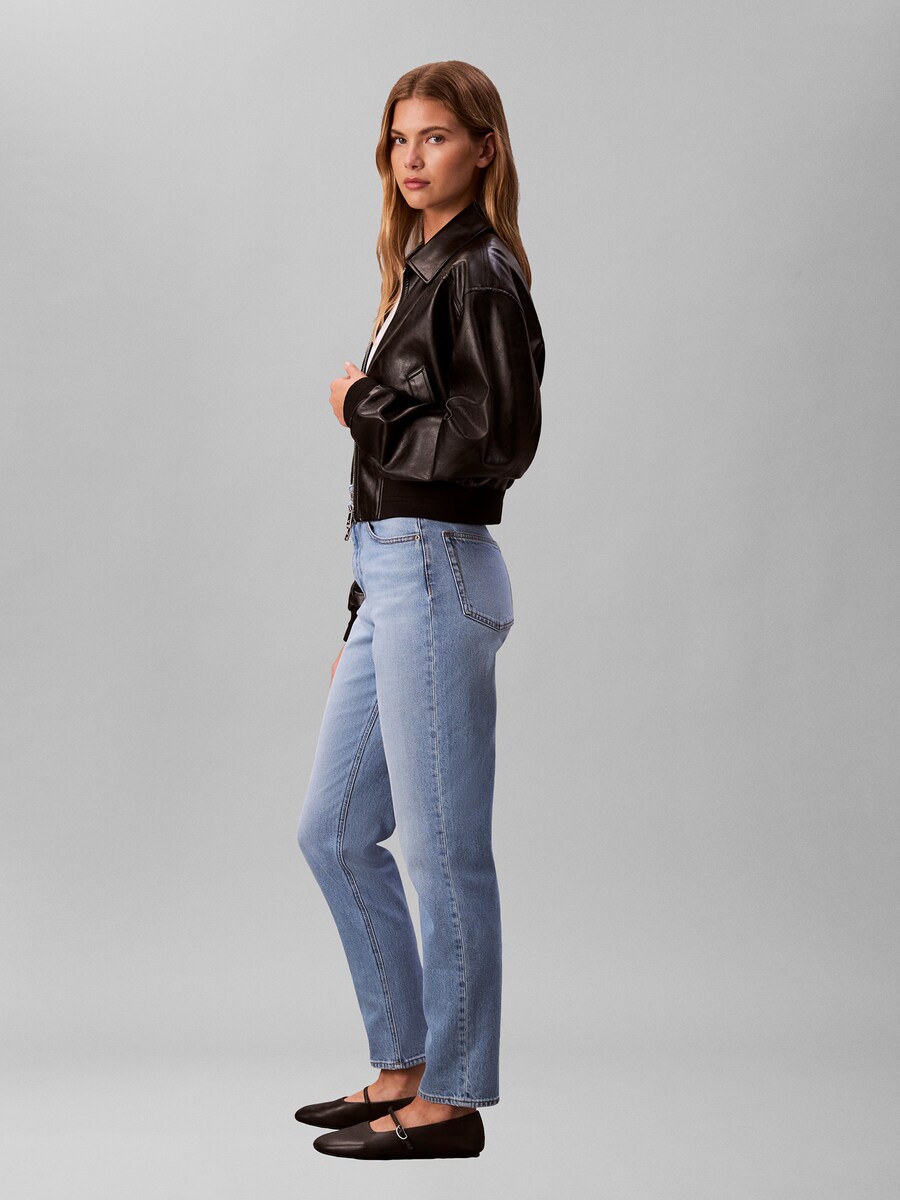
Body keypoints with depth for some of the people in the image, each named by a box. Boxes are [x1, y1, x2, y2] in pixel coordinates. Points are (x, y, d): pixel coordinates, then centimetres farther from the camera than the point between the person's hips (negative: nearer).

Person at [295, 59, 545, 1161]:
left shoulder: (482, 274, -10)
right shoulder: (422, 269, 17)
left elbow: (498, 441, -21)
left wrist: (363, 407, -9)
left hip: (439, 574, -10)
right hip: (392, 576, 10)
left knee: (442, 849, -2)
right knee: (333, 831, 15)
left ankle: (452, 1099, 10)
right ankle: (404, 1065, 25)